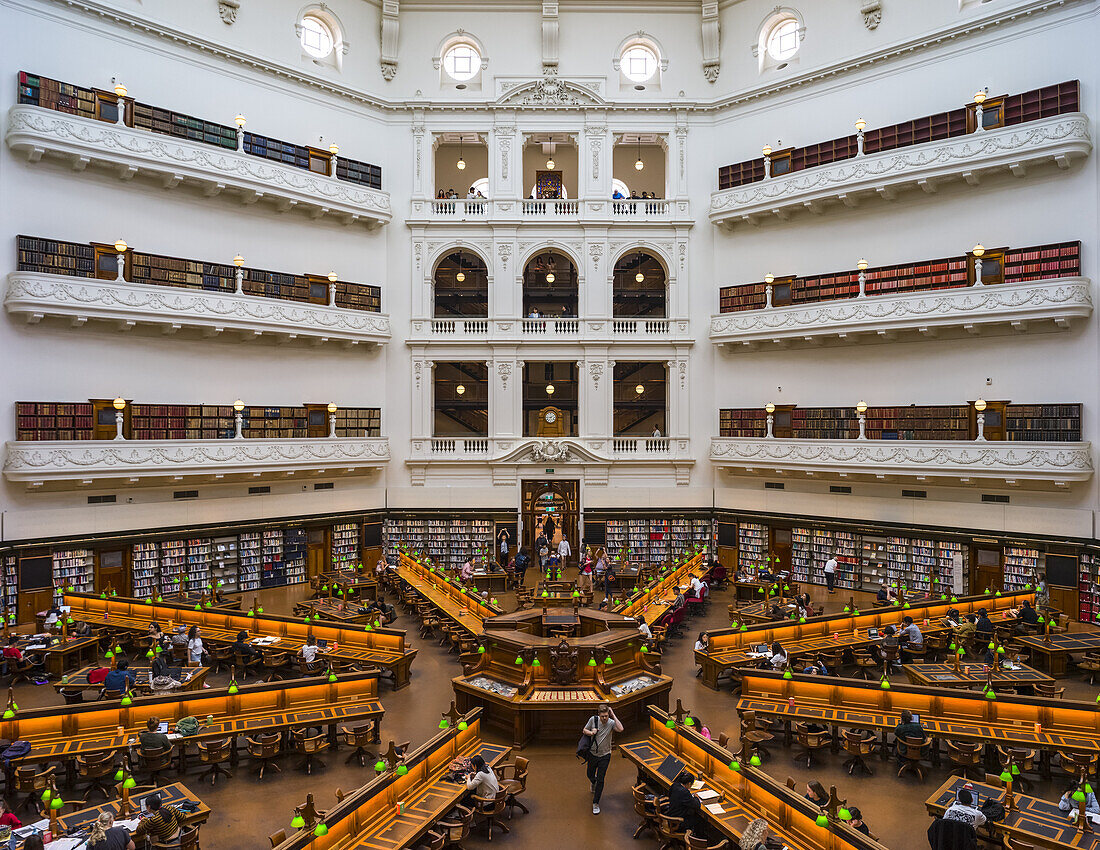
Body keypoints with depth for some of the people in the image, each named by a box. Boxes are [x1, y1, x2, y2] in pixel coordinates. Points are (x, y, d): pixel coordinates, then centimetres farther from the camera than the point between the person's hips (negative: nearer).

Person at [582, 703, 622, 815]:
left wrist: (613, 715, -34)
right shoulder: (593, 720, -13)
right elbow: (585, 730, 2)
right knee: (590, 775, 21)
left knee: (600, 780, -2)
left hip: (605, 755, -2)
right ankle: (594, 783, 58)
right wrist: (591, 733, -20)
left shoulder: (611, 723, -19)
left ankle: (595, 803, 14)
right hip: (592, 753, 2)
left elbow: (620, 729, -39)